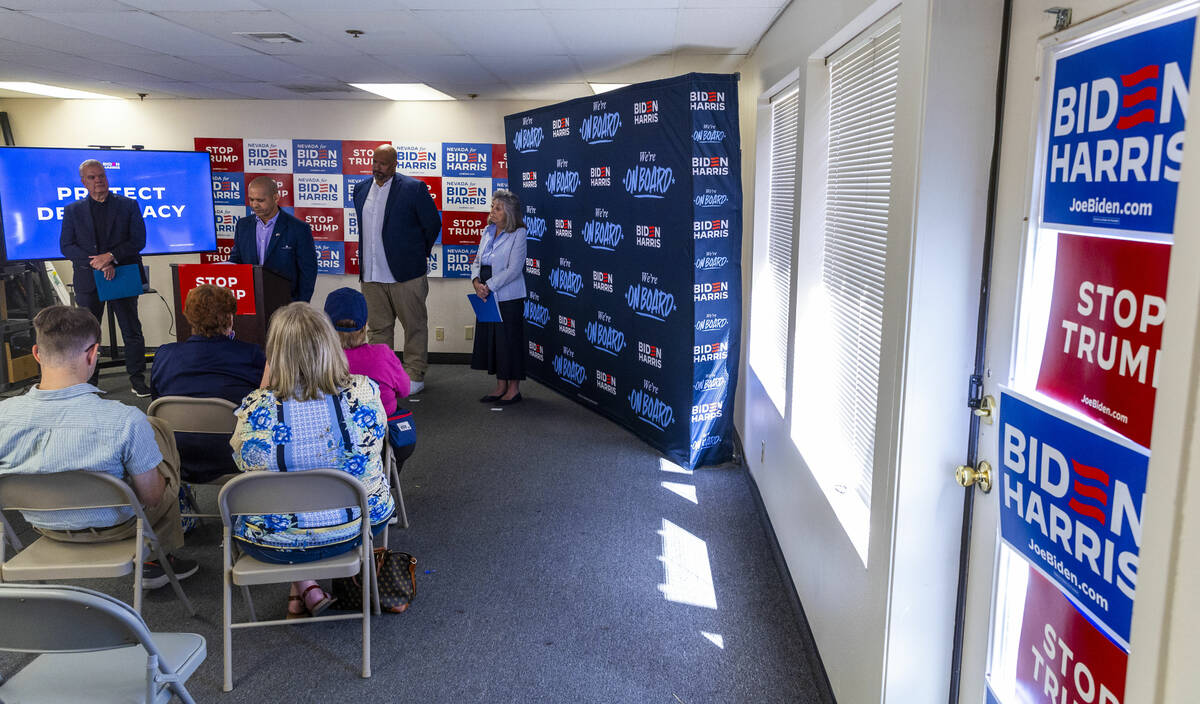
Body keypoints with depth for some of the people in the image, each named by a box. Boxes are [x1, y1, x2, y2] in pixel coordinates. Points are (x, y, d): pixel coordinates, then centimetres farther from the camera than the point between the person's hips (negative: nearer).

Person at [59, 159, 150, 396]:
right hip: (88, 280, 1)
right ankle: (89, 381, 14)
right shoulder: (73, 210, 9)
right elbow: (66, 246, 2)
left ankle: (137, 378, 11)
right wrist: (97, 263, -13)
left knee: (132, 331, 2)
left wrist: (110, 257, -16)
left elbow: (138, 240, -3)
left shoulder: (128, 205, 6)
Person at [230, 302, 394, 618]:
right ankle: (307, 590, 37)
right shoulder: (364, 393, -19)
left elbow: (245, 464, -2)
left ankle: (305, 587, 24)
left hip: (277, 543, -1)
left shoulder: (256, 408, -23)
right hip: (360, 526, 1)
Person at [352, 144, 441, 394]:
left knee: (414, 326, 4)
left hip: (405, 274, -5)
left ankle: (415, 374, 14)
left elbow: (433, 224, 0)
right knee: (378, 327, 12)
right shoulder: (361, 189, 10)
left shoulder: (413, 188, -8)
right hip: (370, 275, 5)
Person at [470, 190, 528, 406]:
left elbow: (514, 269, -16)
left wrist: (489, 286, -17)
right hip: (488, 297, 7)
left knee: (509, 340, 0)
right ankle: (501, 386, 23)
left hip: (509, 298, -7)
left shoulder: (518, 234, -10)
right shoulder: (488, 231, 10)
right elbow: (477, 261, 12)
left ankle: (514, 388, 12)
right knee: (490, 339, 11)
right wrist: (476, 282, -7)